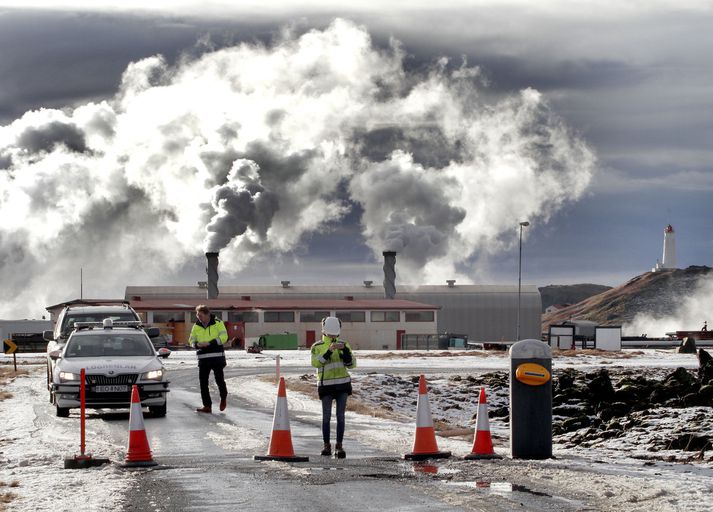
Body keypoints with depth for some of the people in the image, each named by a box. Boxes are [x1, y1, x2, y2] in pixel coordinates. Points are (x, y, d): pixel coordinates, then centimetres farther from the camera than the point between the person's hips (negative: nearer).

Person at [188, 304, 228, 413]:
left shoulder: (218, 323, -3)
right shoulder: (196, 326, 10)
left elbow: (223, 337, -9)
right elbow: (191, 340, 14)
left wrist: (209, 343, -18)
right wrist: (197, 344, -11)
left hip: (217, 356, -4)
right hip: (203, 357, 4)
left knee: (219, 379, -2)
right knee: (203, 382, -2)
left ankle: (224, 398, 26)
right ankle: (207, 405, 3)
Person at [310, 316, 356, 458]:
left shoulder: (343, 345, 9)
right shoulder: (317, 347, 3)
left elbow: (351, 364, 2)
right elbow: (315, 363, -14)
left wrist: (346, 350, -14)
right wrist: (328, 351, -24)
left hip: (342, 383, 2)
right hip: (326, 384, -2)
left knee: (340, 416, 0)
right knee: (326, 416, -2)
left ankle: (339, 446, 4)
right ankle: (326, 445, 10)